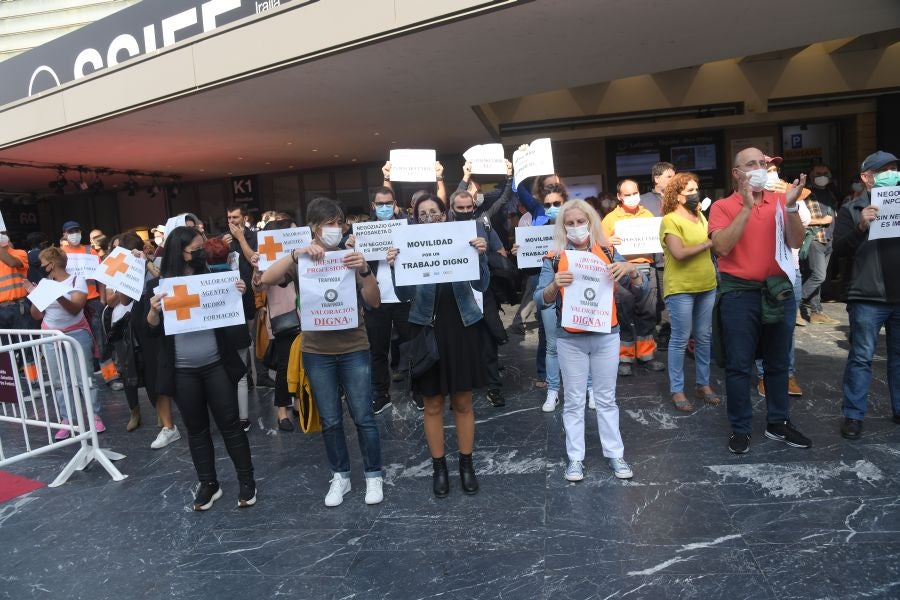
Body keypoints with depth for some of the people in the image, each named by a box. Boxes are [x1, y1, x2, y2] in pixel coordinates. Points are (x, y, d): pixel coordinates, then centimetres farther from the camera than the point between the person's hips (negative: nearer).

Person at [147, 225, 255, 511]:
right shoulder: (158, 285, -1)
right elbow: (153, 330, -1)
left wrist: (239, 295, -14)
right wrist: (154, 311, -21)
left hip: (217, 365, 0)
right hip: (182, 371, 1)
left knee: (230, 423, 5)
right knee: (196, 428, 12)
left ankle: (247, 481, 17)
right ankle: (208, 484, 26)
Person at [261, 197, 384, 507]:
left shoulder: (350, 256, -2)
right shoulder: (301, 259, 0)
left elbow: (374, 301, -10)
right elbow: (266, 280, -17)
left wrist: (364, 271, -27)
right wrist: (295, 253, -28)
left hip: (354, 348, -1)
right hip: (317, 351, 1)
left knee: (363, 416, 3)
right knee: (330, 420, 11)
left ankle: (373, 476, 21)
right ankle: (340, 476, 28)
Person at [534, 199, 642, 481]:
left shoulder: (608, 252, 2)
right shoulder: (554, 258, -3)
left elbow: (641, 288, 2)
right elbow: (540, 301, -9)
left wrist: (630, 269, -19)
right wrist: (555, 284, -29)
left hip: (606, 336, 1)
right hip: (570, 339, -1)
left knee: (607, 398, 12)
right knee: (574, 400, 8)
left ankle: (615, 453, 24)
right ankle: (575, 458, 18)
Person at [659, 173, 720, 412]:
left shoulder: (700, 216, 13)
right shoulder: (670, 220, -10)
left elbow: (714, 241, 16)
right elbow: (679, 253, -20)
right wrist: (707, 243, -12)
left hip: (706, 286, 7)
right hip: (680, 289, -7)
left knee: (703, 338, 12)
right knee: (680, 340, -1)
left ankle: (703, 384, 24)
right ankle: (677, 390, 9)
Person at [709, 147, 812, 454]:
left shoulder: (779, 201, 6)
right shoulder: (723, 206, -2)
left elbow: (795, 243, -3)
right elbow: (722, 247, -17)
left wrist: (791, 205, -15)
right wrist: (747, 207, -18)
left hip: (778, 290, 3)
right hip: (739, 293, -3)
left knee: (778, 363, 13)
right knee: (739, 366, 2)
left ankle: (778, 423, 28)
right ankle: (740, 429, 14)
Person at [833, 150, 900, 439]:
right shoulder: (852, 209, 2)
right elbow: (839, 250, -7)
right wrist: (862, 227, -22)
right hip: (868, 298, -4)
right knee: (861, 358, 0)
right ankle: (853, 415, 6)